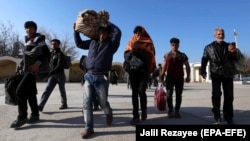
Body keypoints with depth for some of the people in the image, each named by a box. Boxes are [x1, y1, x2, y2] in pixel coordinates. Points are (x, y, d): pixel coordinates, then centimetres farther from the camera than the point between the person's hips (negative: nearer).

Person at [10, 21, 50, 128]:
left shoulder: (39, 39, -7)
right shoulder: (27, 40, 18)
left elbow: (46, 53, -19)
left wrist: (38, 63, -30)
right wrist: (22, 64, 10)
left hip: (35, 69, -9)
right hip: (28, 69, 9)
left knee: (20, 90, -14)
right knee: (30, 92, 9)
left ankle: (22, 117, -6)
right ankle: (35, 115, 18)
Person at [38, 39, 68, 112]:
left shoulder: (60, 54, -7)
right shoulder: (51, 53, 14)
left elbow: (59, 66, -18)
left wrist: (50, 72, -25)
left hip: (60, 74, -5)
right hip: (52, 75, 6)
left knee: (62, 90, 6)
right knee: (47, 89, -7)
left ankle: (64, 104, 22)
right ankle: (40, 106, -15)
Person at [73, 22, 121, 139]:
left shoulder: (111, 44, 1)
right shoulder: (93, 42, 14)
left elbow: (118, 32, -13)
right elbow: (79, 43, 27)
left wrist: (107, 23, 0)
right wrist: (76, 31, 19)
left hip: (101, 78, -4)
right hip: (89, 76, 4)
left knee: (103, 102, 7)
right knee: (87, 103, 0)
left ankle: (109, 114, 41)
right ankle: (89, 128, 11)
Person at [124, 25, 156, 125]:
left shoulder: (148, 43, 7)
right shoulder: (132, 42, 15)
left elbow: (151, 56, -1)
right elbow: (126, 53, 9)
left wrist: (150, 69, -17)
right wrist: (130, 54, -14)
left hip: (143, 70, -2)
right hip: (133, 69, 3)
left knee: (141, 91, -13)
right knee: (134, 92, 1)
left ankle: (143, 109, 14)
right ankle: (135, 116, 7)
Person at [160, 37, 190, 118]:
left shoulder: (182, 55, 7)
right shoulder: (167, 55, 9)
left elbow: (187, 66, 7)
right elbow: (164, 66, 8)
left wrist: (188, 76, -3)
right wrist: (162, 75, -2)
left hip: (180, 78, 0)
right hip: (170, 77, 0)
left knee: (178, 95, 3)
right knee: (169, 94, -5)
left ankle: (177, 111, 12)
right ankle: (170, 110, 7)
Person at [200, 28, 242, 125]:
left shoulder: (229, 46, 15)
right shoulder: (209, 47, 10)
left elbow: (236, 58, 9)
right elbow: (204, 60, 4)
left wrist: (234, 52, -14)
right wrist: (203, 71, -12)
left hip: (228, 74, 2)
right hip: (216, 73, -2)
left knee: (229, 96, 3)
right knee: (216, 93, -16)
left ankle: (228, 117, 16)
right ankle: (217, 114, 2)